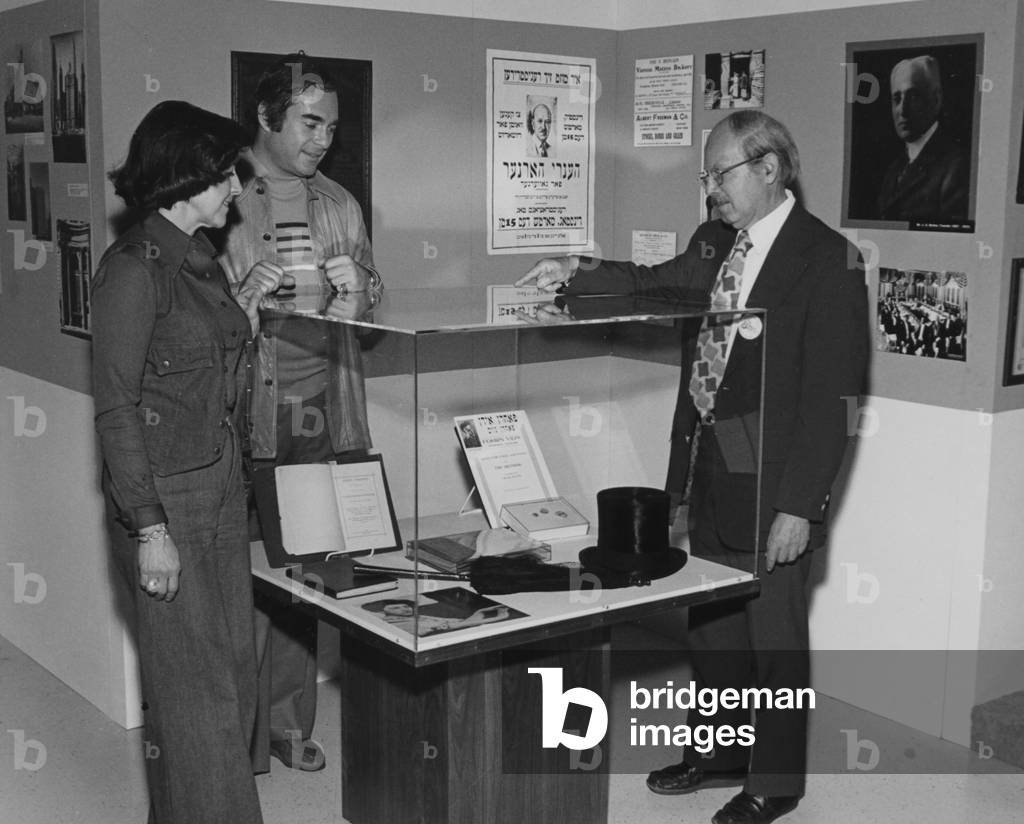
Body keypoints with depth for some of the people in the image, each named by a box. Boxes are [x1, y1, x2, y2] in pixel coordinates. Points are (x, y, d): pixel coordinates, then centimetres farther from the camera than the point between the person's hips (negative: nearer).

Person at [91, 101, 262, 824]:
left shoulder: (202, 261, 11)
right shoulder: (133, 269, -15)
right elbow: (116, 407, -16)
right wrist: (149, 527, -18)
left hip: (222, 491, 8)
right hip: (168, 496, -8)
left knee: (234, 667, 14)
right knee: (194, 683, 0)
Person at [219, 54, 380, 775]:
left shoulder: (341, 207, 14)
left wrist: (358, 284, -1)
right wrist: (245, 294, -18)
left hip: (323, 417, 4)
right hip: (244, 418, -4)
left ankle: (289, 722, 20)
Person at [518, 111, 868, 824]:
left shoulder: (829, 259, -14)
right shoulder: (715, 243, 7)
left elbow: (831, 396, -16)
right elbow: (655, 284, 20)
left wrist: (800, 504, -18)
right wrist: (577, 274, 0)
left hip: (773, 488, -7)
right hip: (708, 475, 7)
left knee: (774, 636, 9)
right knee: (710, 623, 19)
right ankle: (721, 752, 39)